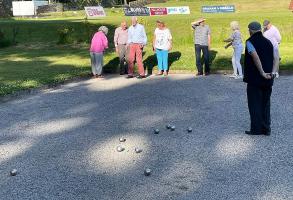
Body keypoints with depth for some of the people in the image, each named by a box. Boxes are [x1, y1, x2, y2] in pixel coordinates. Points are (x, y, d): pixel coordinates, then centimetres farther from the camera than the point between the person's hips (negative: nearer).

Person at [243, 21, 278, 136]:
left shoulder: (250, 42, -7)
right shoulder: (268, 42, 11)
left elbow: (256, 57, -21)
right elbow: (275, 58, 1)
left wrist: (262, 73, -18)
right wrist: (273, 72, -8)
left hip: (254, 79, -5)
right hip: (268, 80, 6)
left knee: (255, 105, 3)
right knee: (266, 104, 14)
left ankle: (256, 129, 4)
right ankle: (266, 128, 17)